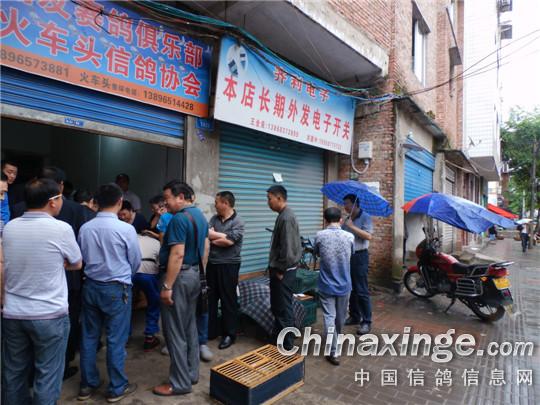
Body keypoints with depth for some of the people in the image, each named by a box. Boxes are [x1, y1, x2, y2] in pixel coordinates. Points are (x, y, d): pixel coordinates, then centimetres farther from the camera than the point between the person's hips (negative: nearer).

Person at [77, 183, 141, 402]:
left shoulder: (85, 228, -4)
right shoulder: (126, 229, -17)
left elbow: (83, 258, 7)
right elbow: (136, 262, -6)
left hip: (91, 286, 5)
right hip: (116, 288, -5)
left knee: (89, 336, 17)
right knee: (116, 339, 7)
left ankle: (87, 384, 31)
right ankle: (117, 388, 21)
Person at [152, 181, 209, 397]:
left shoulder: (179, 219, -19)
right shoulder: (200, 215, 10)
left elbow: (177, 254, -25)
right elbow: (205, 247, 15)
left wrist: (167, 286, -21)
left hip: (179, 276, -10)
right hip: (194, 274, 10)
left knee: (175, 332, 2)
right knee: (190, 328, 17)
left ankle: (180, 383, 14)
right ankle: (192, 373, 29)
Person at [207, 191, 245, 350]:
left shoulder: (238, 222, -9)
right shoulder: (214, 218, 8)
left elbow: (229, 240, -19)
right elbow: (206, 234, -5)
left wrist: (213, 238, -8)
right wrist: (222, 237, -15)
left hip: (228, 265, -5)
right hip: (212, 264, 6)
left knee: (228, 300, 4)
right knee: (210, 299, 13)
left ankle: (229, 334, 19)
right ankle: (210, 330, 28)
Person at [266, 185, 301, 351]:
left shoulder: (287, 218, -20)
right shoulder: (283, 215, 12)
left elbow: (287, 248, -23)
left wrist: (281, 271, -17)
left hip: (284, 271, -10)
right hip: (279, 269, 10)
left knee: (284, 308, 1)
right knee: (276, 306, 19)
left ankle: (287, 345, 14)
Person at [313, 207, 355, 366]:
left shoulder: (320, 236, -12)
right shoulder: (349, 237, -8)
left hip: (326, 285, -3)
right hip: (344, 285, 3)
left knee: (329, 317, 4)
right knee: (341, 316, 22)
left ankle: (333, 352, 3)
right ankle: (337, 339, 45)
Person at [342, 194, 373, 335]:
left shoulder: (365, 217, -9)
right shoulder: (348, 218, 13)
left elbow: (368, 236, -22)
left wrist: (352, 226, -22)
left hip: (360, 256, -7)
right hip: (347, 256, 8)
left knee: (361, 290, -4)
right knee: (350, 289, 14)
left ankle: (366, 321, 5)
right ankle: (354, 316, 27)